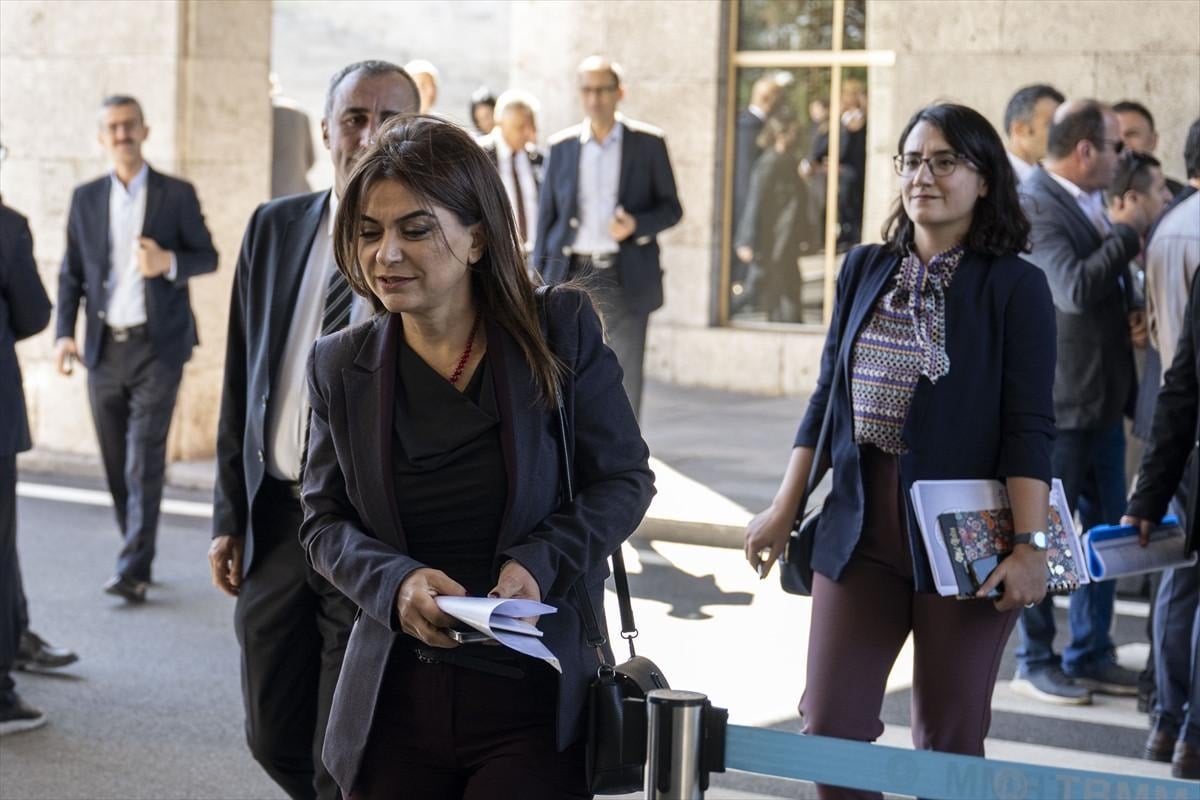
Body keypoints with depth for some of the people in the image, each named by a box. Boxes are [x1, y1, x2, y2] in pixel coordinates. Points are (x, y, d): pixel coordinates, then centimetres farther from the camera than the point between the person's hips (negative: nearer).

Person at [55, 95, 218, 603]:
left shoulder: (177, 195, 1)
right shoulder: (86, 199, 8)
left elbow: (207, 257, 5)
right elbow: (71, 273, 9)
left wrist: (170, 263, -17)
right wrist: (64, 333, -4)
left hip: (157, 346, -3)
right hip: (105, 348, 3)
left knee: (144, 460, -10)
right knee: (116, 463, 7)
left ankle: (134, 571, -10)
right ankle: (137, 554, 21)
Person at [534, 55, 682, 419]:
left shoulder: (648, 143, 3)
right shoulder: (562, 146, 8)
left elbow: (671, 208, 6)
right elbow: (547, 215, 10)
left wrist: (636, 225, -15)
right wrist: (538, 284, 6)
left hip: (626, 280, -1)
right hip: (572, 278, 1)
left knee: (625, 380, -1)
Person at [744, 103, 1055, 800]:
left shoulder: (1014, 286, -5)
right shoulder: (865, 271, 9)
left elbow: (1029, 429, -9)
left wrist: (1029, 545, -16)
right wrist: (785, 510, 12)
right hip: (860, 531, 4)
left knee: (949, 742, 5)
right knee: (830, 727, 1)